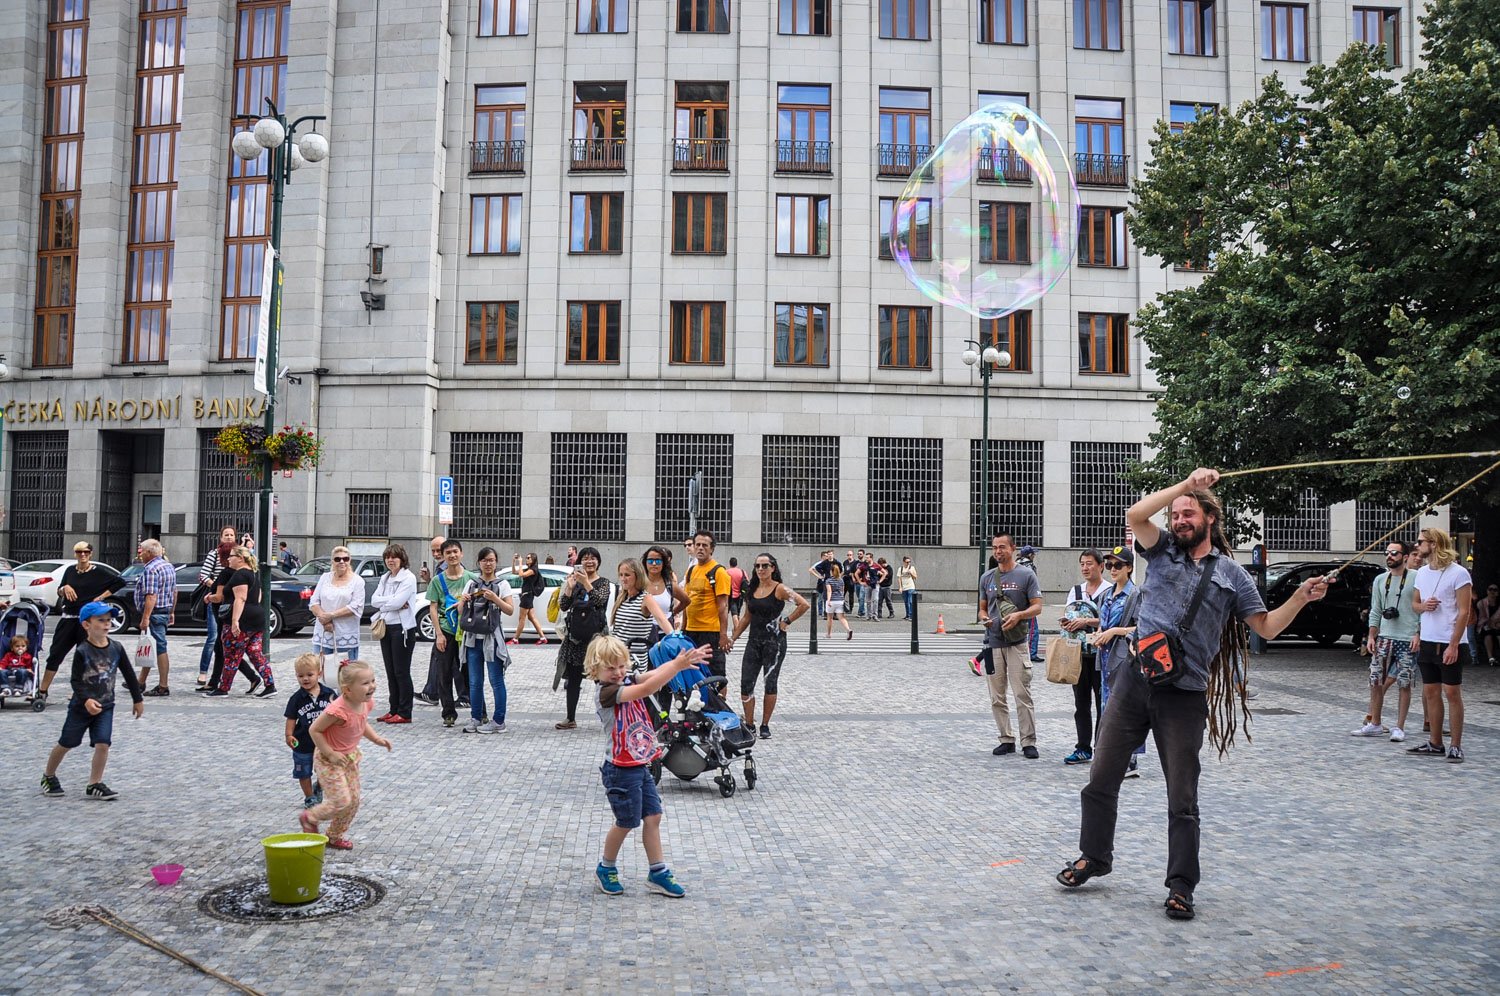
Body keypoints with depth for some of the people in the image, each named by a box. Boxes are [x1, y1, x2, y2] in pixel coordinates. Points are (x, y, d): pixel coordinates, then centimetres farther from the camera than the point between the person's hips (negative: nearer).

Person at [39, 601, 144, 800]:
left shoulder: (116, 649, -3)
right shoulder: (82, 652, -14)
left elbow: (129, 675, 6)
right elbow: (76, 681, -17)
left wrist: (137, 699, 10)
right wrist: (86, 700, -32)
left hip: (105, 706, 3)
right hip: (81, 706, -2)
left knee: (103, 743, -9)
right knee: (66, 743, 10)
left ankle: (94, 785, 2)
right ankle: (48, 776, 33)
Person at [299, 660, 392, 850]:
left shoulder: (366, 703, -8)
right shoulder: (338, 710, -33)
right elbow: (314, 730, -23)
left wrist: (376, 738, -2)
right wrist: (330, 753, -23)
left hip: (350, 756, 8)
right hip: (329, 760, -8)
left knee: (354, 800, 11)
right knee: (341, 801, -8)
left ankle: (335, 836, 30)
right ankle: (309, 818, 20)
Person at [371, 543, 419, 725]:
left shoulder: (408, 578, -9)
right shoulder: (385, 578, 13)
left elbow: (396, 602, -19)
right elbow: (374, 600, 2)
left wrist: (382, 604, -4)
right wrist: (393, 601, -11)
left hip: (402, 628, -7)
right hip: (386, 627, 7)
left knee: (402, 672, -3)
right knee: (390, 671, 11)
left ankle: (404, 713, 3)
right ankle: (393, 710, 18)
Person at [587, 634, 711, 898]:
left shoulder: (627, 683, 3)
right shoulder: (607, 692, -20)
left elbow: (653, 675, -12)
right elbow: (646, 689, -33)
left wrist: (680, 661, -29)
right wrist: (678, 664, -39)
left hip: (640, 766, 8)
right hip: (620, 770, -8)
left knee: (653, 816, 10)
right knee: (627, 822, 6)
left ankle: (658, 873, 21)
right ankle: (606, 869, 29)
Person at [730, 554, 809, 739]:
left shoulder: (780, 589, -9)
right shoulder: (752, 590, 10)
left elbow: (804, 604, -17)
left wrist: (787, 621, -12)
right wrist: (733, 638, 15)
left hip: (774, 641, -5)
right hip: (754, 641, 5)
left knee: (770, 684, 2)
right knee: (746, 684, -1)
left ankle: (765, 726, 12)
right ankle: (749, 725, 10)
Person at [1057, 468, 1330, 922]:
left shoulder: (1231, 573, 9)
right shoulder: (1162, 551, 10)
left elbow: (1266, 627, 9)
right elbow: (1135, 514, -9)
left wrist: (1299, 598, -6)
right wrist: (1186, 484, -11)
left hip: (1184, 695, -1)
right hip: (1133, 681, 2)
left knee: (1182, 798, 4)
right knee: (1102, 777, 8)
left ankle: (1181, 886, 15)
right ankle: (1094, 857, 26)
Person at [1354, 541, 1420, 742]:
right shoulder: (1380, 579, 11)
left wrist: (1418, 634, -13)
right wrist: (1371, 636, 7)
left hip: (1407, 639, -5)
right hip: (1384, 637, 5)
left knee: (1404, 684, 1)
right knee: (1376, 681, 5)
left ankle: (1399, 728, 9)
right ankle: (1374, 724, 15)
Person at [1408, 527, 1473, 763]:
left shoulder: (1459, 573, -10)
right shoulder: (1422, 573, 10)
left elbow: (1463, 611, -13)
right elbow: (1414, 603, 20)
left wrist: (1453, 645, -18)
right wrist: (1423, 606, -5)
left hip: (1450, 644, -6)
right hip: (1427, 643, 7)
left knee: (1452, 693, -2)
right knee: (1431, 693, 9)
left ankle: (1456, 746, 5)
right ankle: (1435, 743, 16)